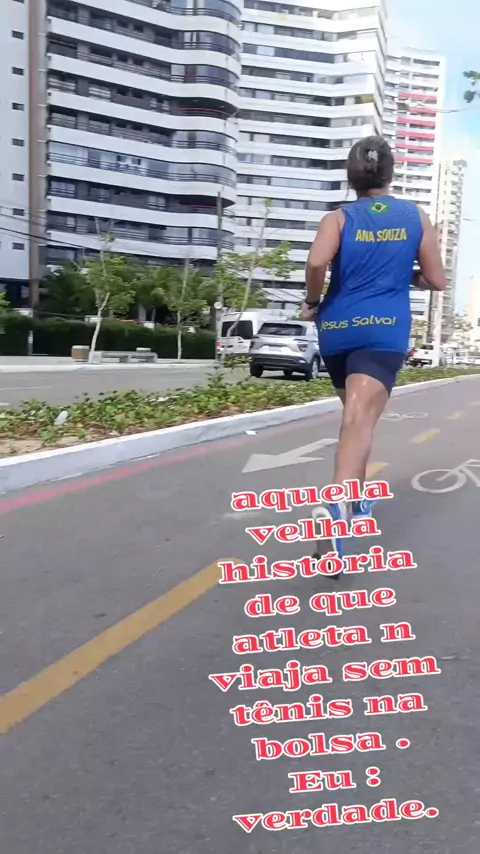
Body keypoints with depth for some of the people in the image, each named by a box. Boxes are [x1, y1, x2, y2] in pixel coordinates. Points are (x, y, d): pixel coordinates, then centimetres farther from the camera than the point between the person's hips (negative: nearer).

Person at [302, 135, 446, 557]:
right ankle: (336, 505, -41)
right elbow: (436, 281, 9)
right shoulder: (417, 217, 8)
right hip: (384, 332, -2)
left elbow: (317, 262, -18)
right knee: (360, 420, -18)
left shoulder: (338, 218, 2)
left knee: (355, 413, 23)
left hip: (336, 329, 2)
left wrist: (313, 302, -1)